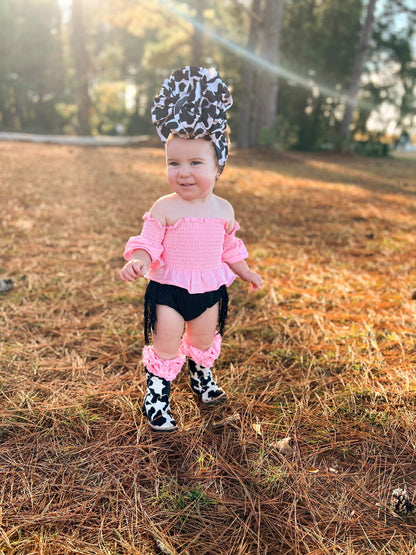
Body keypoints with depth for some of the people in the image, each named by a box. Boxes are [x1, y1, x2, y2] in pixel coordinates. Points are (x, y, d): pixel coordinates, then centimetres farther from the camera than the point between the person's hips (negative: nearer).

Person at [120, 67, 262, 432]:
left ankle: (202, 377, 51)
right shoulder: (164, 208, -15)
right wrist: (137, 261, -35)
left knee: (205, 341, 22)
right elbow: (148, 242, -15)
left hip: (209, 290, 4)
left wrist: (246, 272, 17)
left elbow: (229, 248, 10)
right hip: (168, 290, -4)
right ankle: (156, 397, 25)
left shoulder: (223, 210, -3)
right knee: (166, 347, 4)